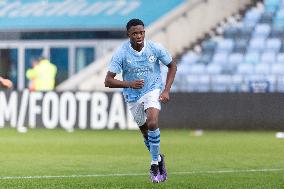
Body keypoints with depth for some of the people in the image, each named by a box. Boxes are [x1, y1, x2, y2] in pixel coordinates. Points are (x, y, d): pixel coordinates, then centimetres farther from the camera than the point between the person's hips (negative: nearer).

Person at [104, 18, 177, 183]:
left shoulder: (155, 48, -14)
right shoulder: (121, 53, -18)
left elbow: (172, 66, 3)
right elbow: (108, 81, -17)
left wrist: (166, 90, -7)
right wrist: (130, 84, -33)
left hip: (153, 91, -1)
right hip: (133, 96, 1)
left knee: (152, 123, -26)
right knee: (146, 132, 11)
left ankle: (155, 163, -13)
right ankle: (159, 159, 39)